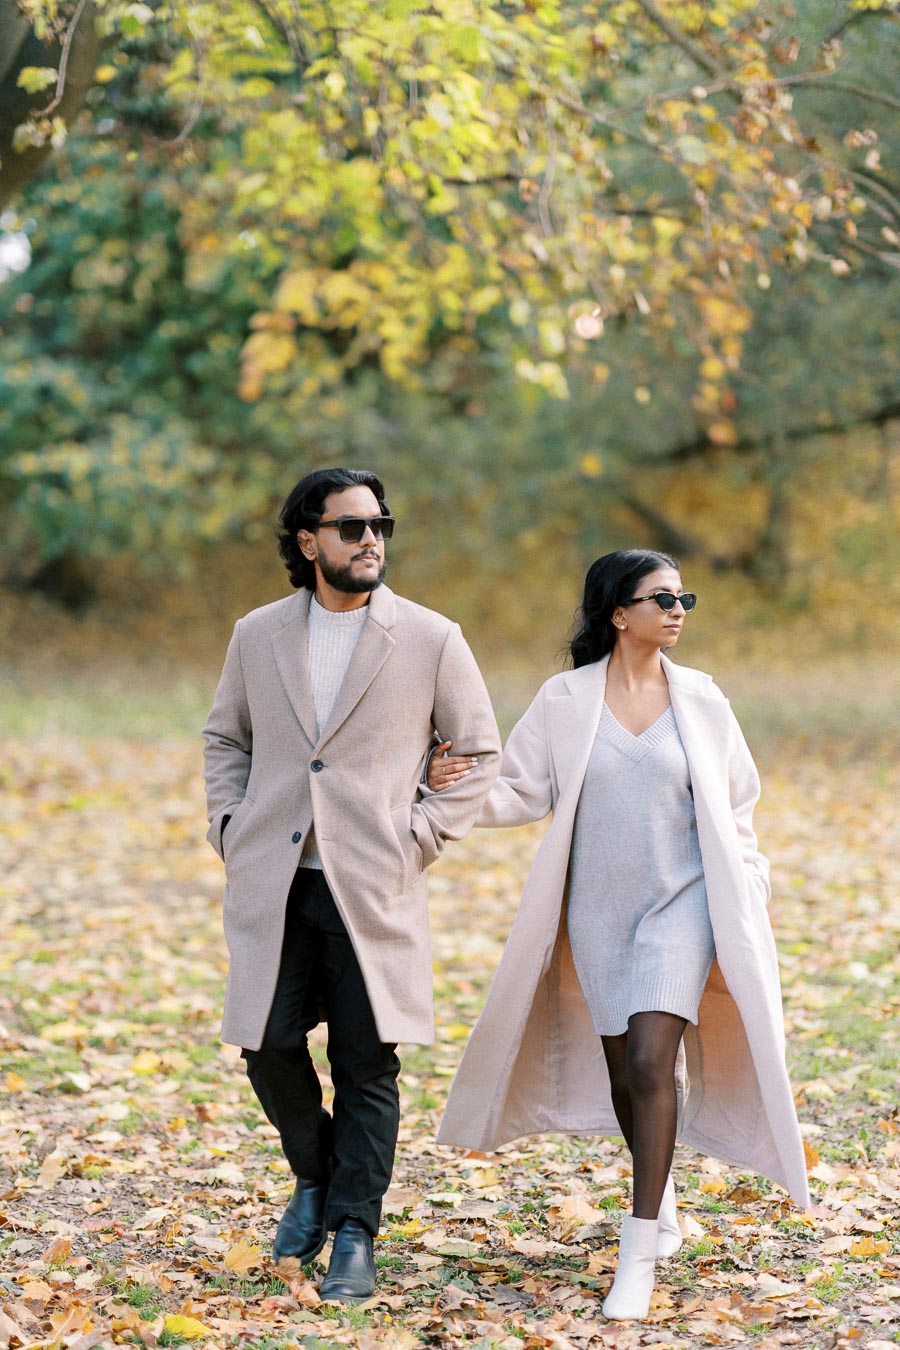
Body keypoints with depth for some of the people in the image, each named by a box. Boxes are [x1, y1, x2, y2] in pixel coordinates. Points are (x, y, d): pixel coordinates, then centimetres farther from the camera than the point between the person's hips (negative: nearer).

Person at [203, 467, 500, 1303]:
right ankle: (315, 1179, 29)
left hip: (374, 887, -2)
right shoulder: (259, 636, 8)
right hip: (272, 882, 2)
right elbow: (226, 736, 21)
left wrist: (418, 840, -3)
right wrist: (229, 824, 7)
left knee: (367, 1063, -1)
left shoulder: (431, 640, 0)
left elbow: (480, 754, 6)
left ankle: (355, 1235, 11)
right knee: (269, 1046, 1)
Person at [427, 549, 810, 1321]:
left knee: (651, 1062, -16)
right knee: (622, 1072, 11)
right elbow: (523, 792, 3)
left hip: (680, 904, -2)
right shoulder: (566, 701, -1)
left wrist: (740, 927, 5)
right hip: (597, 910, 2)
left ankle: (640, 1256, -11)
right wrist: (460, 786, -18)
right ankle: (663, 1211, 36)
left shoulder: (700, 701, 0)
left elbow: (736, 816, 6)